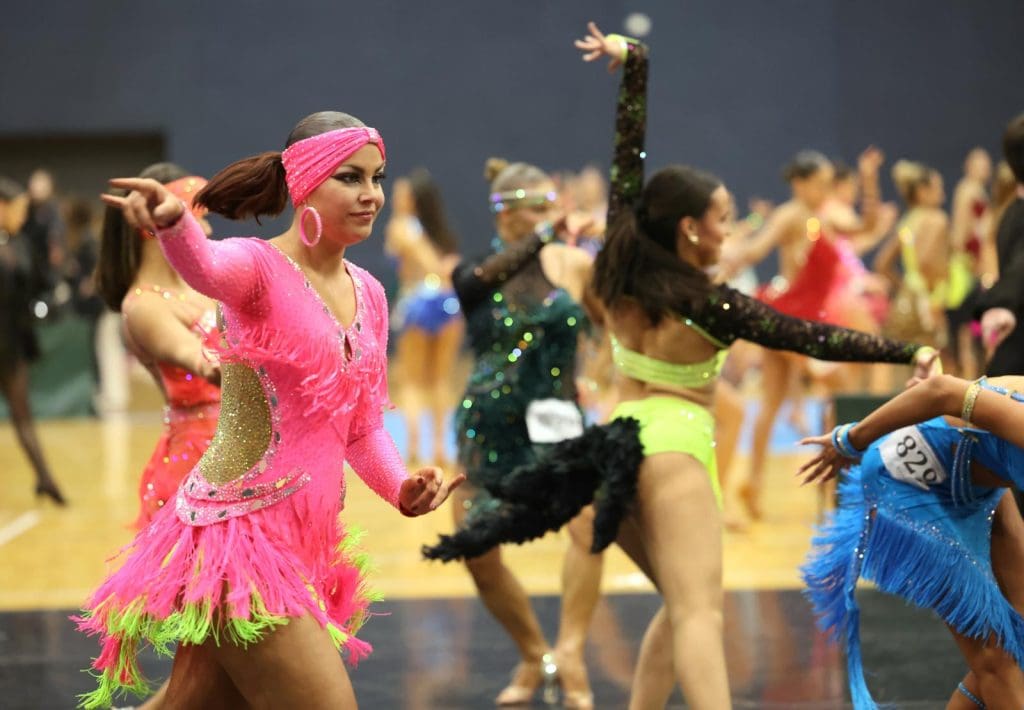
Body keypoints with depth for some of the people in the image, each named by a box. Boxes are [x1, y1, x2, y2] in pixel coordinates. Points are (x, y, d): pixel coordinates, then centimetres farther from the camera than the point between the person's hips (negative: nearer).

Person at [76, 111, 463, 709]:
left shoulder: (368, 294, 11)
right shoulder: (259, 267, -11)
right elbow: (206, 266, -36)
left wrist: (402, 489, -2)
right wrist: (174, 221, -59)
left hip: (305, 540, 7)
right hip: (240, 531, -7)